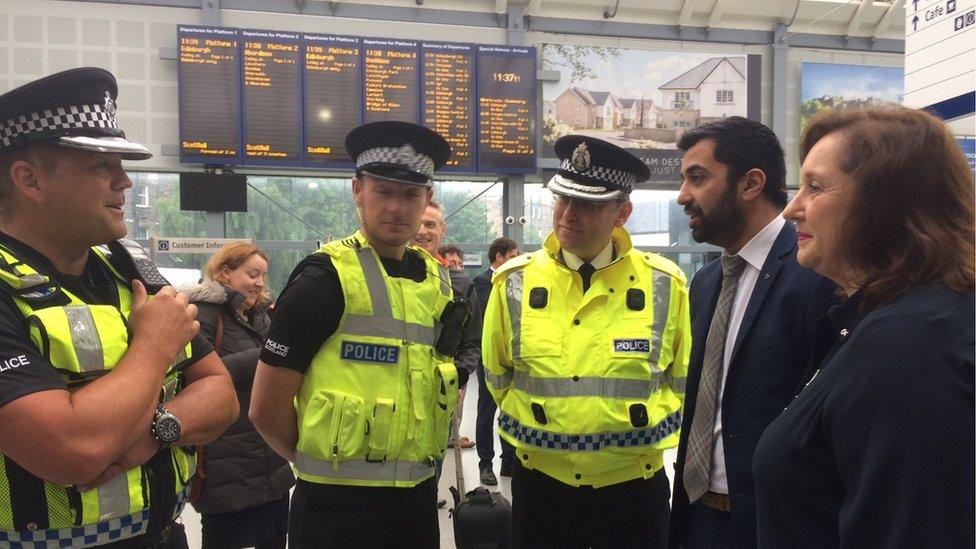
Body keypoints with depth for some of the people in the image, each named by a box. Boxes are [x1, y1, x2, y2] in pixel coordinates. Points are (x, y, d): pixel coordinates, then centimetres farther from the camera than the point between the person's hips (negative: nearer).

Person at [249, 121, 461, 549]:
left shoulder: (437, 279, 5)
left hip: (419, 498, 6)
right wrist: (324, 465, 1)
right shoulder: (324, 279, -12)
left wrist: (414, 463, 9)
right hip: (338, 506, -5)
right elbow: (267, 410, -11)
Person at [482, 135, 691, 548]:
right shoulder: (514, 283, -5)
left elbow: (683, 382, 7)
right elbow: (497, 378, 8)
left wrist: (644, 426, -1)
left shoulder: (664, 285, -6)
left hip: (634, 488, 0)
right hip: (541, 486, 1)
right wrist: (540, 431, 8)